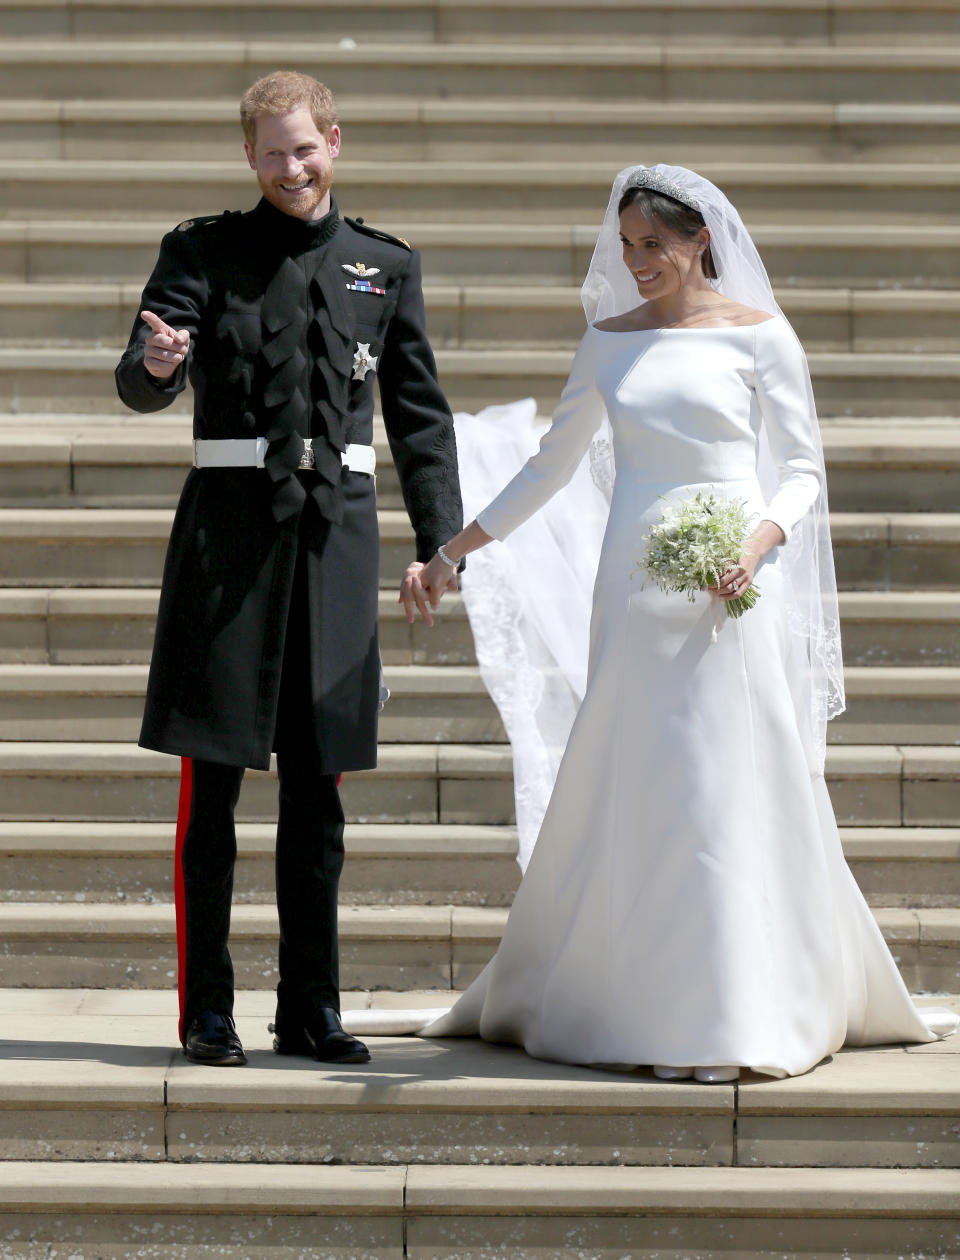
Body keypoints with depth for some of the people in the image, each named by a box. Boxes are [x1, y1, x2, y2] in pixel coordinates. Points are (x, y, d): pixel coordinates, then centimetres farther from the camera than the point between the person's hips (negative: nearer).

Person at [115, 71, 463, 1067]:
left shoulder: (386, 266, 12)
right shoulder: (203, 250, 4)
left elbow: (418, 414, 15)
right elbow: (142, 384, -7)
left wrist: (441, 539, 7)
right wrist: (156, 364, -31)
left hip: (337, 529, 3)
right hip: (231, 524, -3)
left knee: (317, 795, 7)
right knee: (212, 788, -1)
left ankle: (311, 1010, 14)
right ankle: (207, 1011, 4)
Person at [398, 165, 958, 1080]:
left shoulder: (758, 335, 1)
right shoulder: (609, 342, 11)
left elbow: (801, 469, 2)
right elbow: (551, 466, 18)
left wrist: (756, 548, -16)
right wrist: (449, 552, 15)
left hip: (728, 591, -3)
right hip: (635, 590, 3)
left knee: (732, 789, -5)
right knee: (629, 791, 1)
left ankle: (734, 1017, 0)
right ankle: (632, 1009, 8)